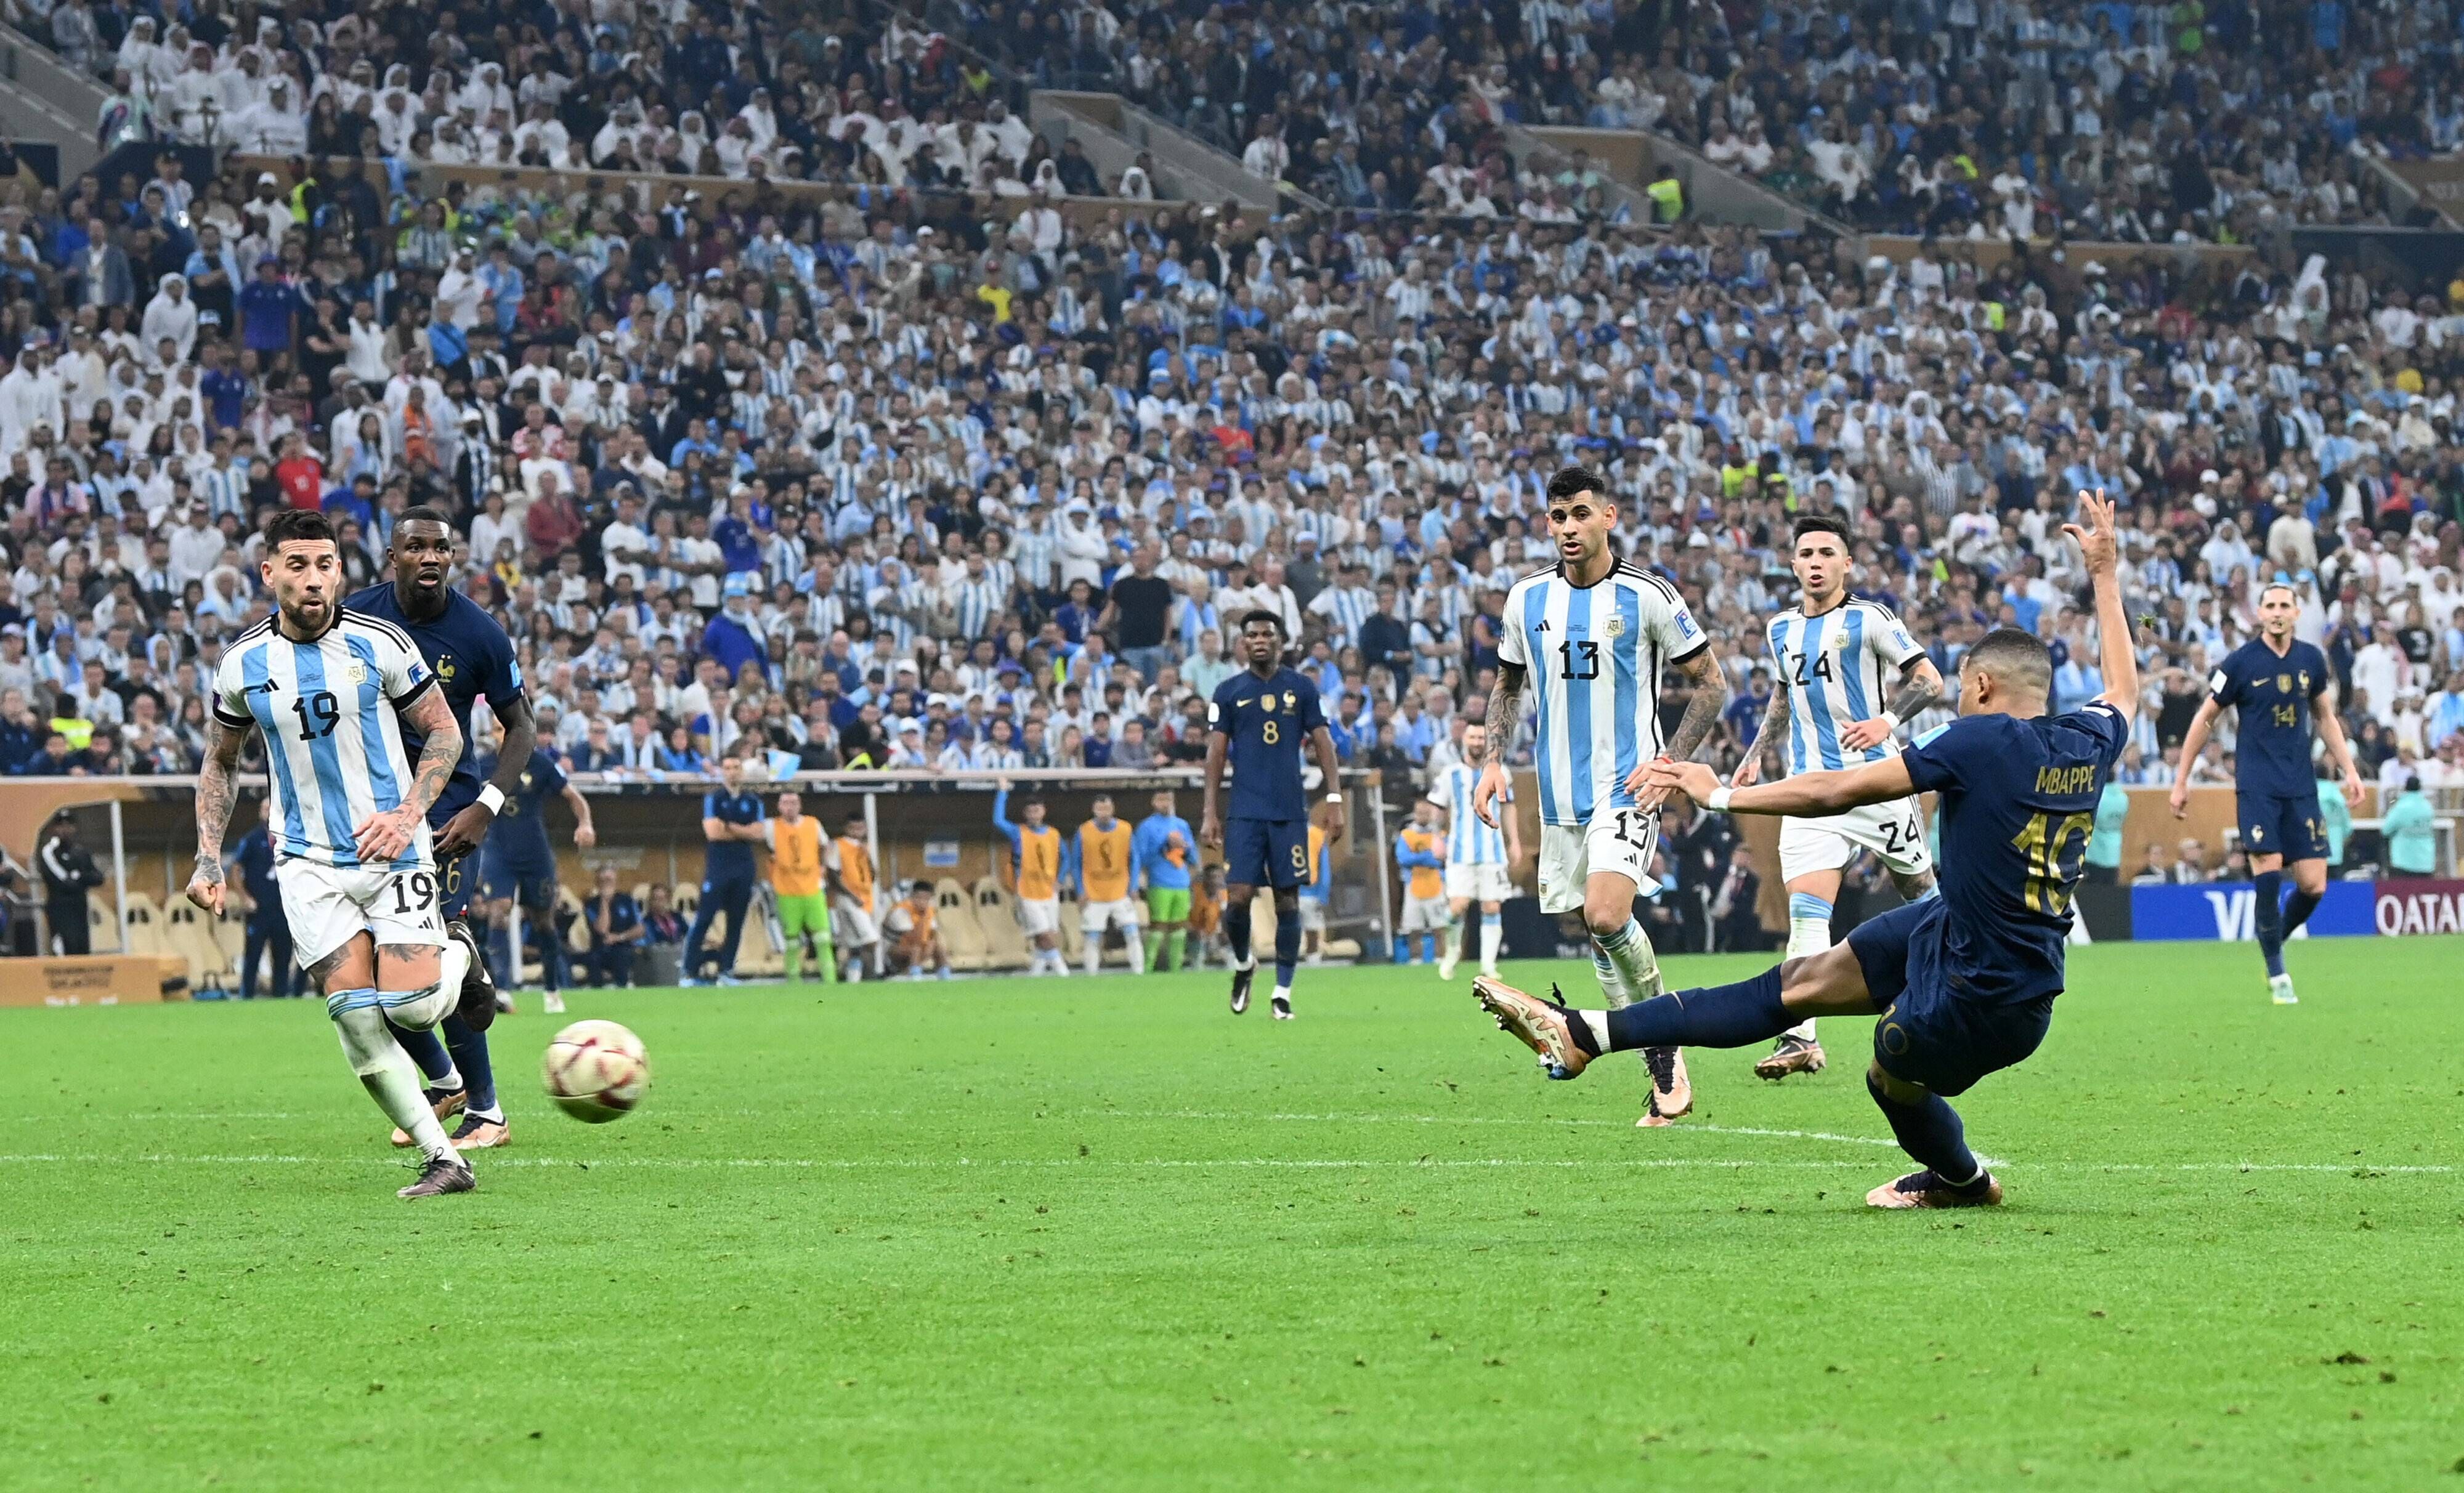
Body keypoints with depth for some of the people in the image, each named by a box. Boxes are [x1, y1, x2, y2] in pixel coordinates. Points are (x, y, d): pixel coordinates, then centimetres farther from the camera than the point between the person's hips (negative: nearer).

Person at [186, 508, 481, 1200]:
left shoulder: (379, 644, -7)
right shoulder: (242, 664, 0)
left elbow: (444, 733, 2)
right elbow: (221, 761, 16)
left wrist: (408, 815, -12)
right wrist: (209, 856, 6)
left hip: (392, 851, -2)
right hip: (308, 862, 2)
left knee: (409, 1008, -12)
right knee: (355, 1015, -11)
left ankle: (459, 956, 24)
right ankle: (443, 1160, -3)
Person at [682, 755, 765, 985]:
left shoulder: (752, 802, 11)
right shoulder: (713, 799, 0)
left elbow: (757, 834, 0)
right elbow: (713, 833, -12)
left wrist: (730, 827, -10)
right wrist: (743, 833, -3)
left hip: (744, 868, 4)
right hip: (718, 867, -4)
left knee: (737, 922, 4)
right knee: (704, 919, -8)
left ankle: (726, 970, 9)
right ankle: (689, 972, -9)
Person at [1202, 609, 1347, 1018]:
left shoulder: (1301, 689, 7)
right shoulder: (1229, 692, 6)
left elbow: (1323, 744, 7)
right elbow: (1216, 754, 6)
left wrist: (1335, 800, -2)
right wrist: (1211, 813, -1)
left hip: (1290, 811, 1)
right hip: (1244, 812, -1)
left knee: (1288, 900, 1)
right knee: (1238, 899, -9)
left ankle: (1283, 993, 8)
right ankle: (1243, 964, 20)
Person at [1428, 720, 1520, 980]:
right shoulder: (1450, 773, 2)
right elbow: (1438, 810, 8)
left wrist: (1514, 842, 14)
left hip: (1492, 849, 2)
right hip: (1461, 851, -2)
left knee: (1492, 907, -3)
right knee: (1458, 905, -13)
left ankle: (1488, 963, 2)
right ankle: (1452, 950, 13)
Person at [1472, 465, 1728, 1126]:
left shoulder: (1646, 595, -7)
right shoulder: (1527, 598, 6)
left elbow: (1711, 682, -1)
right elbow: (1508, 686, 21)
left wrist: (1670, 763, -10)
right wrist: (1493, 760, 7)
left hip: (1627, 788, -5)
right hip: (1560, 798, 5)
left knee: (1606, 916, -23)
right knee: (1596, 933, 7)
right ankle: (1665, 1068, 20)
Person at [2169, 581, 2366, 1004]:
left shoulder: (2311, 659, 6)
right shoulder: (2242, 662, -6)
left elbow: (2325, 717, 20)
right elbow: (2204, 719, 2)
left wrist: (2349, 769, 12)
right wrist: (2182, 780, 2)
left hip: (2300, 786, 4)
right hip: (2256, 786, -4)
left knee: (2313, 885, -3)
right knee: (2269, 872, -16)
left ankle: (2274, 943, 24)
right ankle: (2277, 973, -2)